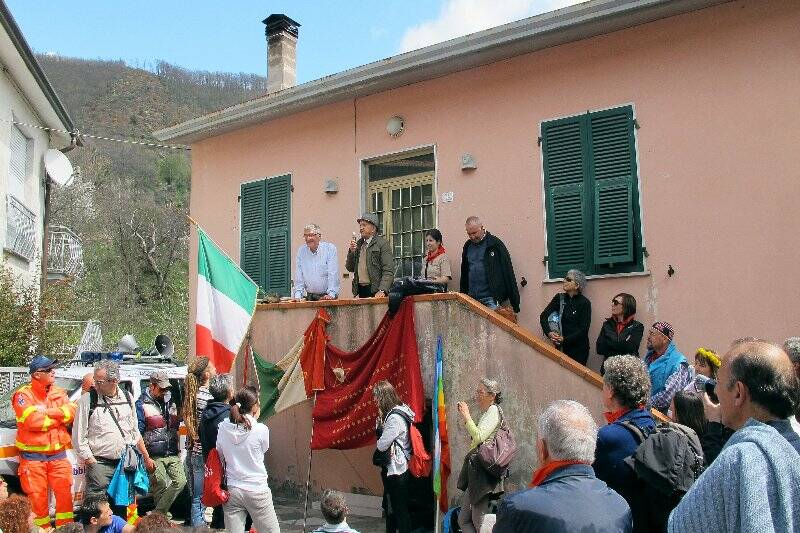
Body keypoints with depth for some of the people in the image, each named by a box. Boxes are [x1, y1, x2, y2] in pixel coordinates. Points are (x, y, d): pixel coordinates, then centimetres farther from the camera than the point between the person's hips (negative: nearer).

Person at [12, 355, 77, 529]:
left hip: (58, 454, 4)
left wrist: (46, 411, -16)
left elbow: (71, 412, -6)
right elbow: (33, 421, -21)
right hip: (33, 457, -4)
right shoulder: (23, 395, -7)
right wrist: (60, 417, -8)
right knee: (38, 498, 2)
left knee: (64, 493, 4)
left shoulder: (58, 392, 9)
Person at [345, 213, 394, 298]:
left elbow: (388, 272, -10)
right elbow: (350, 268, 16)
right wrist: (351, 251, 1)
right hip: (360, 291, 5)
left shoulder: (383, 244, -3)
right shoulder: (358, 244, 17)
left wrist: (382, 291, -21)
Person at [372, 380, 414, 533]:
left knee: (400, 508, 2)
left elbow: (381, 445, -22)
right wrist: (381, 418, -3)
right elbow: (380, 433, 11)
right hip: (391, 467, 10)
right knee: (390, 505, 21)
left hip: (397, 469, -10)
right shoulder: (391, 413, 7)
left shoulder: (395, 417, -24)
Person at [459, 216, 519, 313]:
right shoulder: (467, 246, 12)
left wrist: (514, 301, -8)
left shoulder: (495, 244, -4)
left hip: (492, 298, -5)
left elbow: (508, 272, -5)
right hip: (472, 297, 5)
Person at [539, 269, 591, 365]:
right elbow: (543, 316, -2)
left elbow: (583, 329, -10)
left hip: (578, 347, -3)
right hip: (561, 347, 3)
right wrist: (549, 333, -19)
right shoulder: (559, 298, 5)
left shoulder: (584, 302, -5)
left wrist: (565, 339, -20)